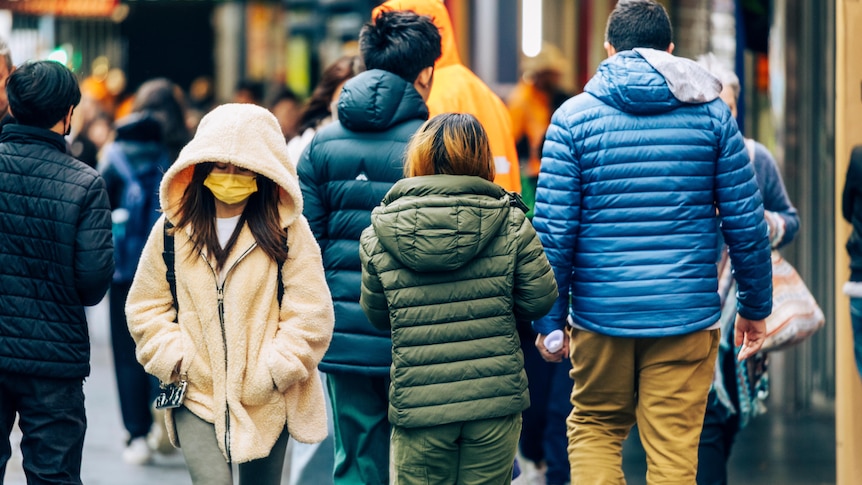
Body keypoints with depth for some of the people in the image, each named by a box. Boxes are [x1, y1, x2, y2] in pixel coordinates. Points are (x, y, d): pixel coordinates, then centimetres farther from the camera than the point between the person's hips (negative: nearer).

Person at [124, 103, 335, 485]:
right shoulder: (173, 229, 3)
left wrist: (274, 372, -10)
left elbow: (310, 314, -4)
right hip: (195, 395, 0)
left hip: (266, 400, 0)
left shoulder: (288, 231, -2)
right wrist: (174, 360, -4)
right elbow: (145, 307, 8)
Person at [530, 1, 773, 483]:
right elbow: (746, 222, 2)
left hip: (601, 312, 0)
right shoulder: (711, 112, 2)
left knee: (594, 428, 18)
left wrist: (549, 318, 2)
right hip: (687, 313, 0)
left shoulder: (574, 116, 0)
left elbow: (554, 230, -4)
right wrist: (756, 307, 12)